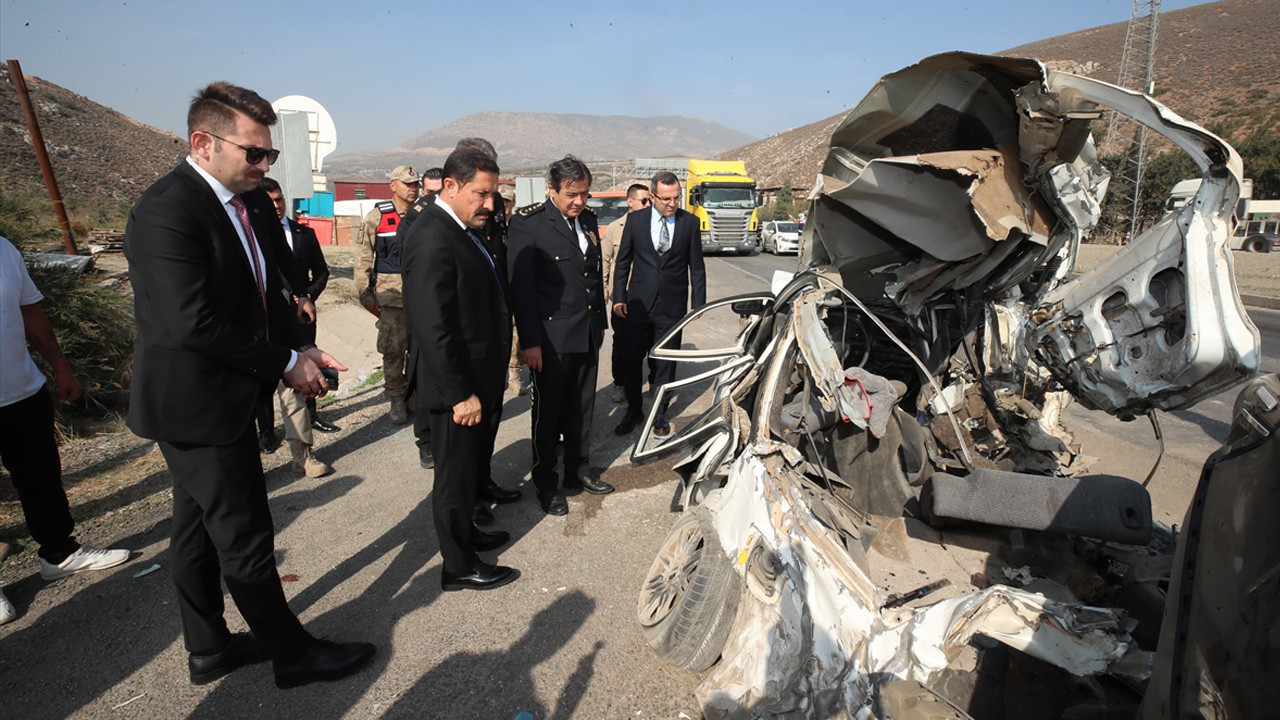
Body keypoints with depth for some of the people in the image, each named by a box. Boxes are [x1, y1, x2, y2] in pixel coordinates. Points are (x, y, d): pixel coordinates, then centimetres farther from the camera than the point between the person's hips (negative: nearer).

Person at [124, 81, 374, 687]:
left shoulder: (253, 203, 7)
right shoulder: (166, 211, -21)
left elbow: (266, 292, 11)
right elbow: (193, 322, -27)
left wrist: (298, 350, -5)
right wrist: (285, 362, -18)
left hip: (219, 396, 10)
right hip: (196, 403, -10)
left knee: (199, 530, 21)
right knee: (246, 537, 3)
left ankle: (208, 649, 38)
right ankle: (293, 654, 20)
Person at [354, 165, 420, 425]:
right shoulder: (377, 217, -1)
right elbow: (362, 259, 0)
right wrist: (365, 295, -5)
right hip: (391, 296, -2)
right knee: (392, 351, 2)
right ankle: (396, 399, 15)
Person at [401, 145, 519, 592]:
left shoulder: (465, 230, 10)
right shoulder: (432, 238, -21)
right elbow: (433, 328, -26)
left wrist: (486, 385, 16)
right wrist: (460, 394, -23)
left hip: (481, 381, 9)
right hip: (458, 390, -9)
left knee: (474, 468, 24)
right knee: (456, 476, 7)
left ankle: (466, 532, 44)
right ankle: (459, 567, 25)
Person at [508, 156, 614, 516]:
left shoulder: (588, 218, 9)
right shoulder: (528, 222, -11)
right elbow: (521, 285, -13)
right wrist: (530, 341, -15)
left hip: (588, 334, 6)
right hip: (552, 337, -6)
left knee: (582, 408, 16)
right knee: (548, 412, 8)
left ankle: (578, 470, 33)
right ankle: (545, 483, 23)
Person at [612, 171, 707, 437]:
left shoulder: (690, 222, 1)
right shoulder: (635, 220, 2)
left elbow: (696, 266, 4)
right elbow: (623, 261, 6)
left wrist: (699, 302, 1)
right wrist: (619, 297, 1)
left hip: (672, 306, 0)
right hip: (639, 303, 1)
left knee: (666, 361, 8)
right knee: (631, 358, 4)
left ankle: (659, 413, 24)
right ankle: (633, 410, 23)